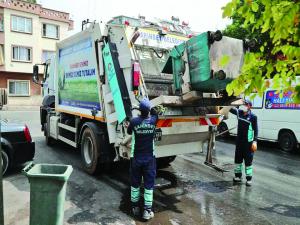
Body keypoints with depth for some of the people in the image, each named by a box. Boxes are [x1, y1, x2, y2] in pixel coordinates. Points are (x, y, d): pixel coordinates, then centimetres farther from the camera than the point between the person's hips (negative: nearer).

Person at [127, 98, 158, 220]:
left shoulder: (134, 121, -14)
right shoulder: (153, 121, -10)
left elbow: (128, 132, 8)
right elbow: (155, 113, 15)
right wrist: (148, 107, 29)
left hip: (136, 158, 0)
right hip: (149, 158, 0)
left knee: (135, 183, 17)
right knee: (149, 184, 9)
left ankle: (135, 207, 31)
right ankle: (147, 211, 14)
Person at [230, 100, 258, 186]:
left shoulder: (253, 117, -9)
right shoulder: (239, 112, 4)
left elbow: (255, 130, -9)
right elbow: (231, 109, 7)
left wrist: (255, 141, -16)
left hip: (248, 142, -5)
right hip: (239, 141, 5)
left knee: (248, 161, 2)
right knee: (237, 159, 13)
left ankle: (249, 179, 13)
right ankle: (238, 176, 27)